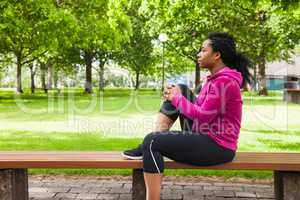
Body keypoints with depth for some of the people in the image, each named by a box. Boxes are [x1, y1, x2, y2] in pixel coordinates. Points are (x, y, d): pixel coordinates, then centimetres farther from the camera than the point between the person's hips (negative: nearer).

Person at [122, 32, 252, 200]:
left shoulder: (224, 81, -19)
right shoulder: (217, 78, 13)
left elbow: (202, 116, -20)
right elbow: (200, 108, 14)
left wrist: (177, 98, -7)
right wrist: (176, 95, 0)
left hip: (217, 147, -10)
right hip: (206, 137, 10)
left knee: (152, 142, -18)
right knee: (182, 90, 7)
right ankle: (147, 148, 1)